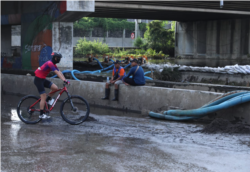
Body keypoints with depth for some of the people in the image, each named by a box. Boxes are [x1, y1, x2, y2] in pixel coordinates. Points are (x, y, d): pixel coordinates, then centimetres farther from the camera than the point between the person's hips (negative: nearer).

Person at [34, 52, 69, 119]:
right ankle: (42, 114, -1)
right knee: (43, 97, -8)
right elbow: (57, 73, -30)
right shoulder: (50, 63, -22)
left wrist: (65, 80, -5)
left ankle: (47, 99, 14)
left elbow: (60, 73, 5)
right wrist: (64, 80, -35)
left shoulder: (53, 64, 8)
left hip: (43, 79, 9)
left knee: (55, 88, -7)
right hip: (38, 79, -9)